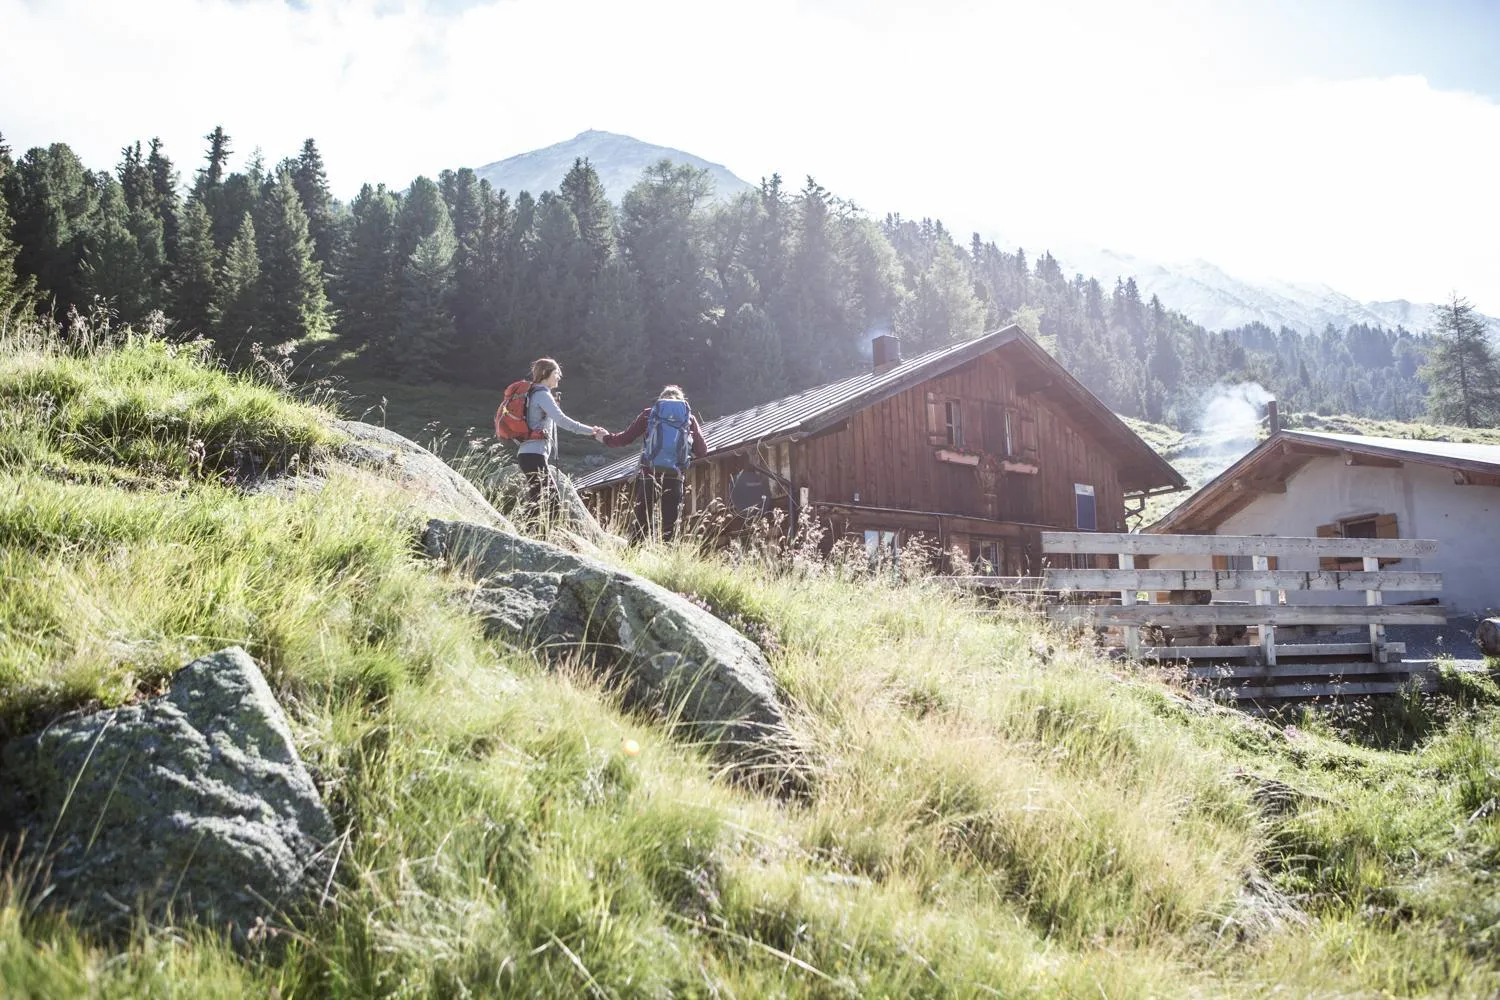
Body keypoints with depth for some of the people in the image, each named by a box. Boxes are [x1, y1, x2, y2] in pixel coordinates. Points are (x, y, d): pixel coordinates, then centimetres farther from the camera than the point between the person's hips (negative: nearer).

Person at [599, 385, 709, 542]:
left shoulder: (649, 413, 12)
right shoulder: (689, 417, 14)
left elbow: (625, 438, 11)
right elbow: (702, 451, 9)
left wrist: (606, 438, 29)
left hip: (649, 472, 0)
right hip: (675, 475, 0)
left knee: (643, 521, 5)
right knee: (670, 523, 7)